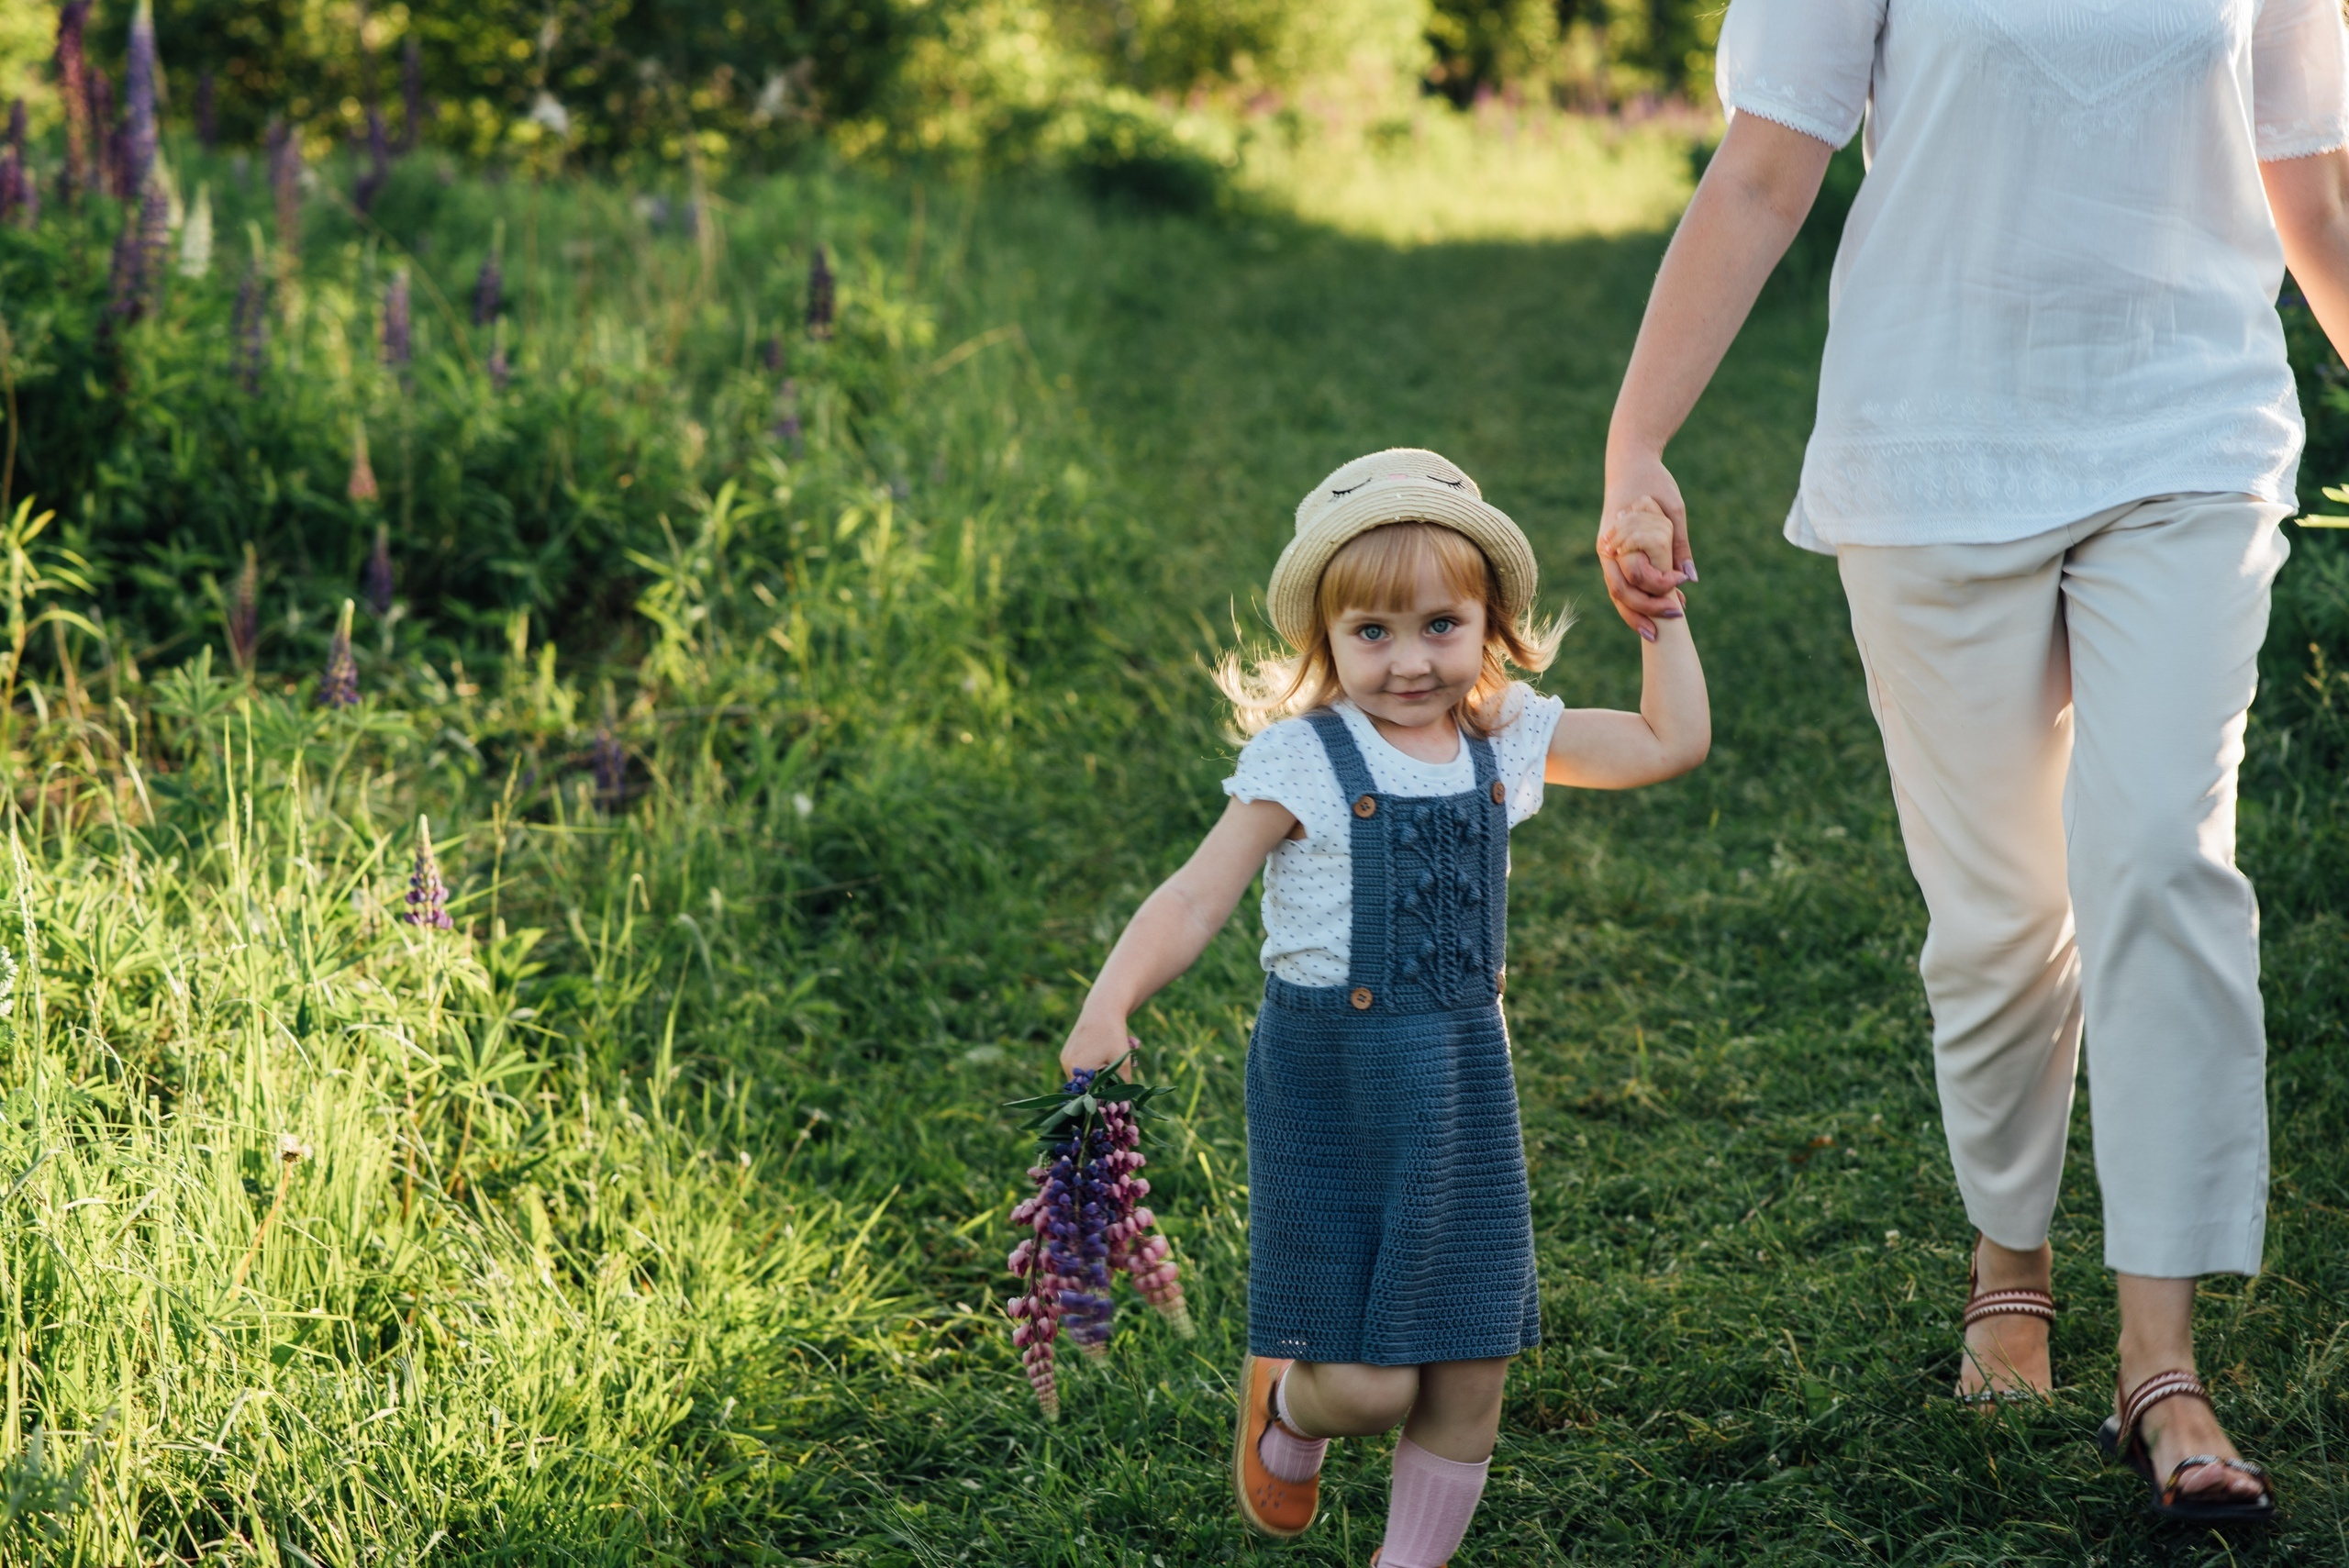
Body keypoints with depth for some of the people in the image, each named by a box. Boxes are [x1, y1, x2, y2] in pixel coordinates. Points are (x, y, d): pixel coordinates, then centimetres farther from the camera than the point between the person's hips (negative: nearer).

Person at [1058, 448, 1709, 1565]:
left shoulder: (1510, 743, 3)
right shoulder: (1302, 763, -11)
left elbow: (1672, 741, 14)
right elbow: (1196, 898, -15)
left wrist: (1660, 610, 8)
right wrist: (1109, 1004, -30)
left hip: (1463, 1086, 4)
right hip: (1331, 1087, -4)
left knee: (1471, 1373, 5)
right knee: (1368, 1385, -7)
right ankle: (1288, 1407, 30)